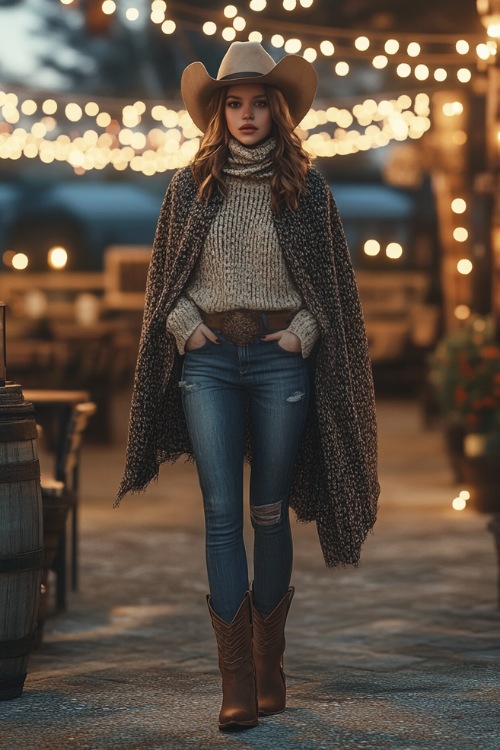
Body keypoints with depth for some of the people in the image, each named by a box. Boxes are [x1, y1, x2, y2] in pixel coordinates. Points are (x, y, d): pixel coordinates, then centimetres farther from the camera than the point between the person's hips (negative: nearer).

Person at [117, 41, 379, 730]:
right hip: (209, 358, 1)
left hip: (280, 357, 0)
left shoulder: (305, 187, 6)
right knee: (222, 512, -7)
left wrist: (302, 332, -5)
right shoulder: (192, 186, 8)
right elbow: (164, 275, 13)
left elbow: (331, 281, 8)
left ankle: (269, 666, 15)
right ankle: (237, 681, -8)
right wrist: (186, 325, -2)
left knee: (270, 512, 3)